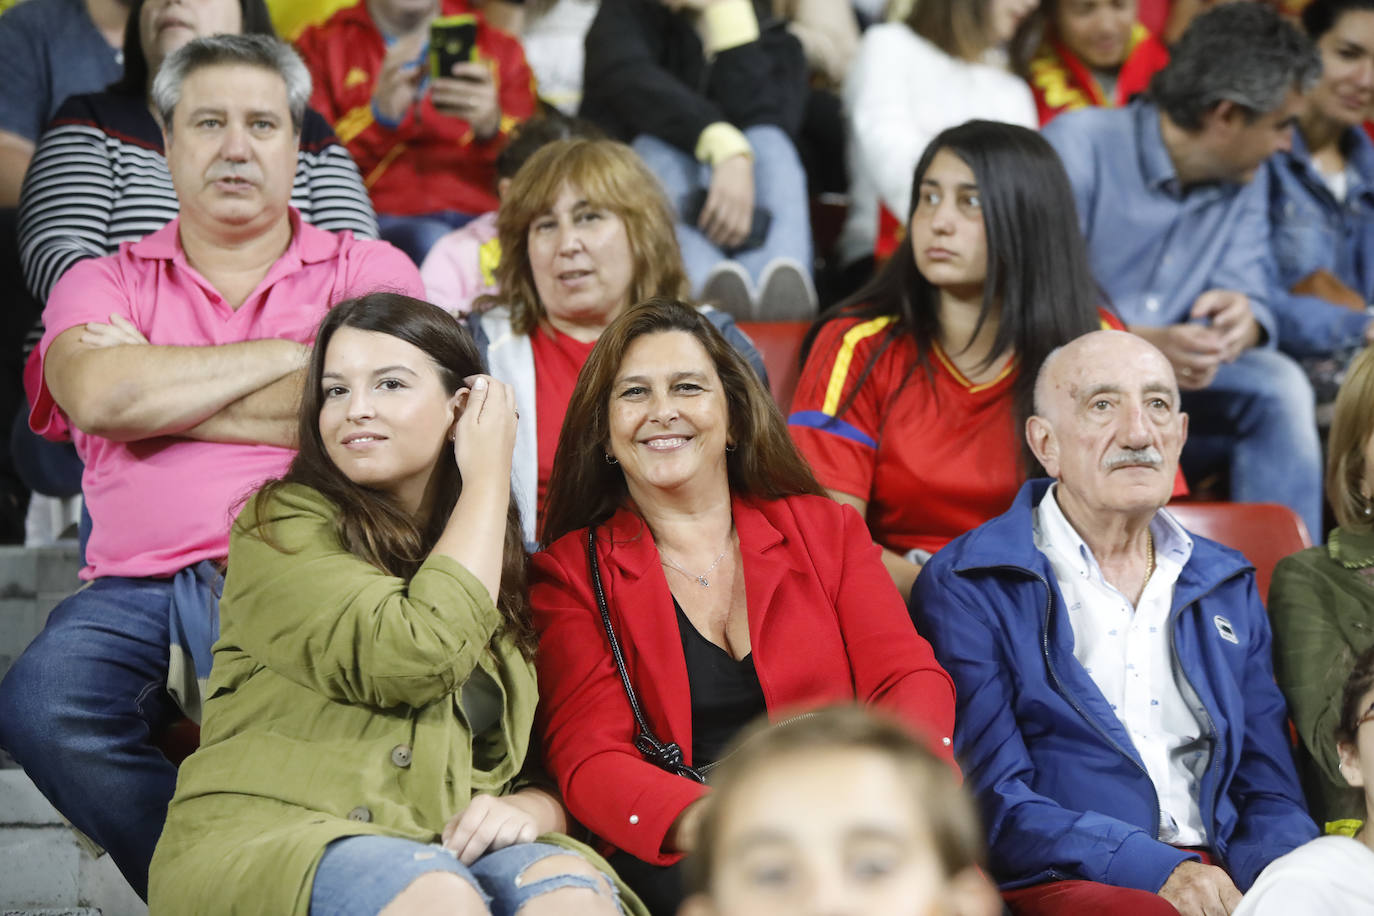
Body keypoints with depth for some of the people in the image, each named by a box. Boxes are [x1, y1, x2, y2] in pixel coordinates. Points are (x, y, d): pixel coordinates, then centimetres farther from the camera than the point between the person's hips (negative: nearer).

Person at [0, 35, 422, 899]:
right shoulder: (103, 283, 20)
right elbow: (98, 395, -4)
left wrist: (158, 392, 1)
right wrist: (287, 352, 1)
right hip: (137, 585, 2)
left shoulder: (367, 271, 16)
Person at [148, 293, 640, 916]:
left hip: (445, 852, 4)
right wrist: (487, 479, 1)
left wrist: (527, 808, -10)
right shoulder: (279, 525, 4)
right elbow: (412, 658, -12)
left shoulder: (507, 570, 19)